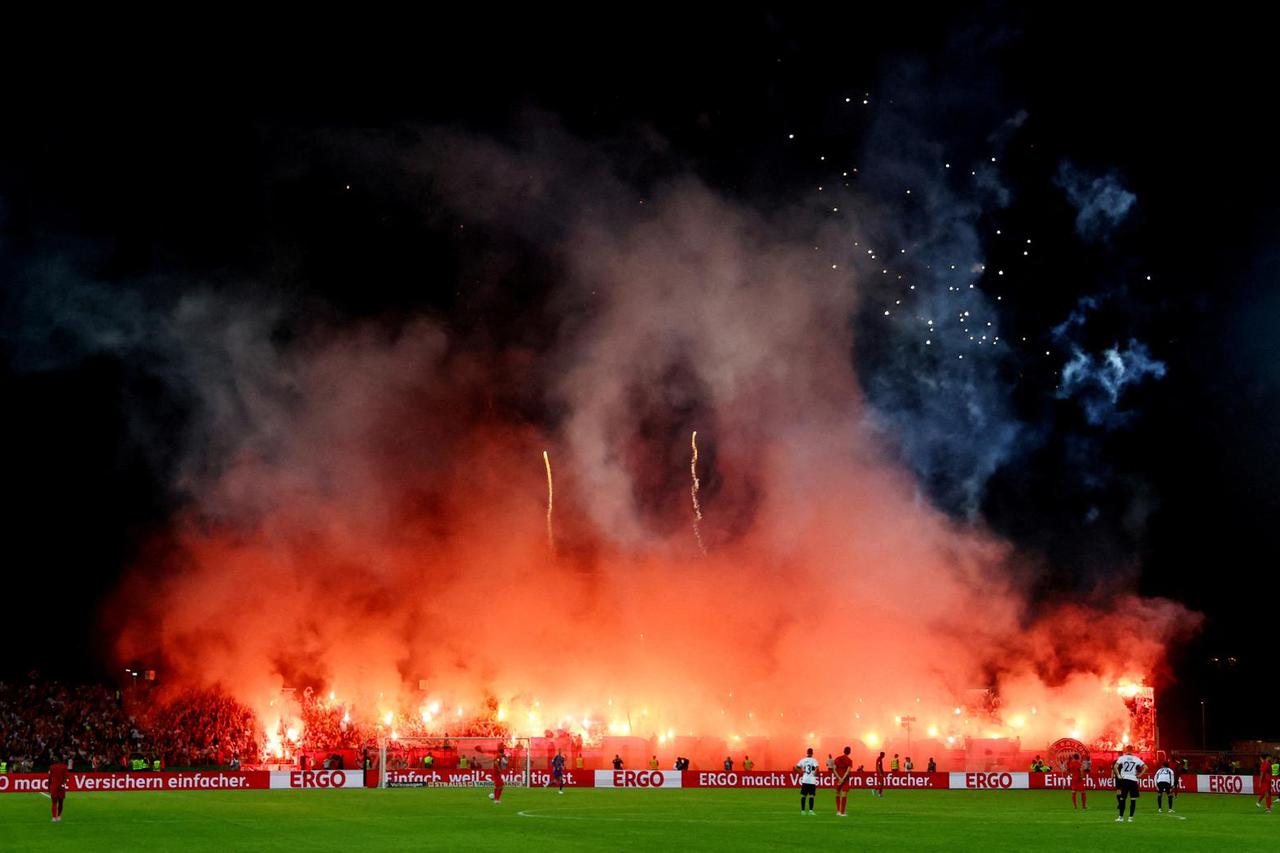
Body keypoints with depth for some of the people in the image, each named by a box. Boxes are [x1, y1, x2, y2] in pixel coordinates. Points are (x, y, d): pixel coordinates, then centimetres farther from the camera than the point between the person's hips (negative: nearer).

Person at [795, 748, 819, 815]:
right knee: (811, 796, -1)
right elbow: (817, 768, -21)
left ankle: (802, 810, 11)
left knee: (803, 795, 10)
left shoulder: (803, 760, 5)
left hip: (804, 780, 3)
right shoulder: (814, 760, -6)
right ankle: (810, 810, -9)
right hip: (812, 781, -3)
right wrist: (815, 773, -3)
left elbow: (796, 767, 3)